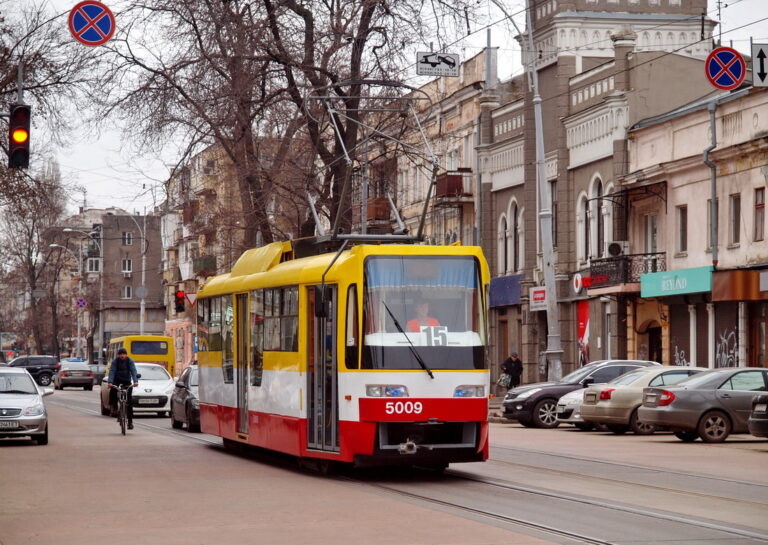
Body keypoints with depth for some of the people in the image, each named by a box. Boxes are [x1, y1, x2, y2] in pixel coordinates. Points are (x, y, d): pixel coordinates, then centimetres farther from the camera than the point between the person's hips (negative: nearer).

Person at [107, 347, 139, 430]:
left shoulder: (130, 361, -10)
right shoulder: (115, 361, -11)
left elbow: (133, 371, -20)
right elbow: (112, 372, -21)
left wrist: (135, 381, -38)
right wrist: (110, 382, -37)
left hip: (127, 381, 1)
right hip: (117, 380, -1)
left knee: (129, 401, -4)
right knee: (113, 390, -36)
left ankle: (130, 422, 1)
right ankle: (114, 408, -18)